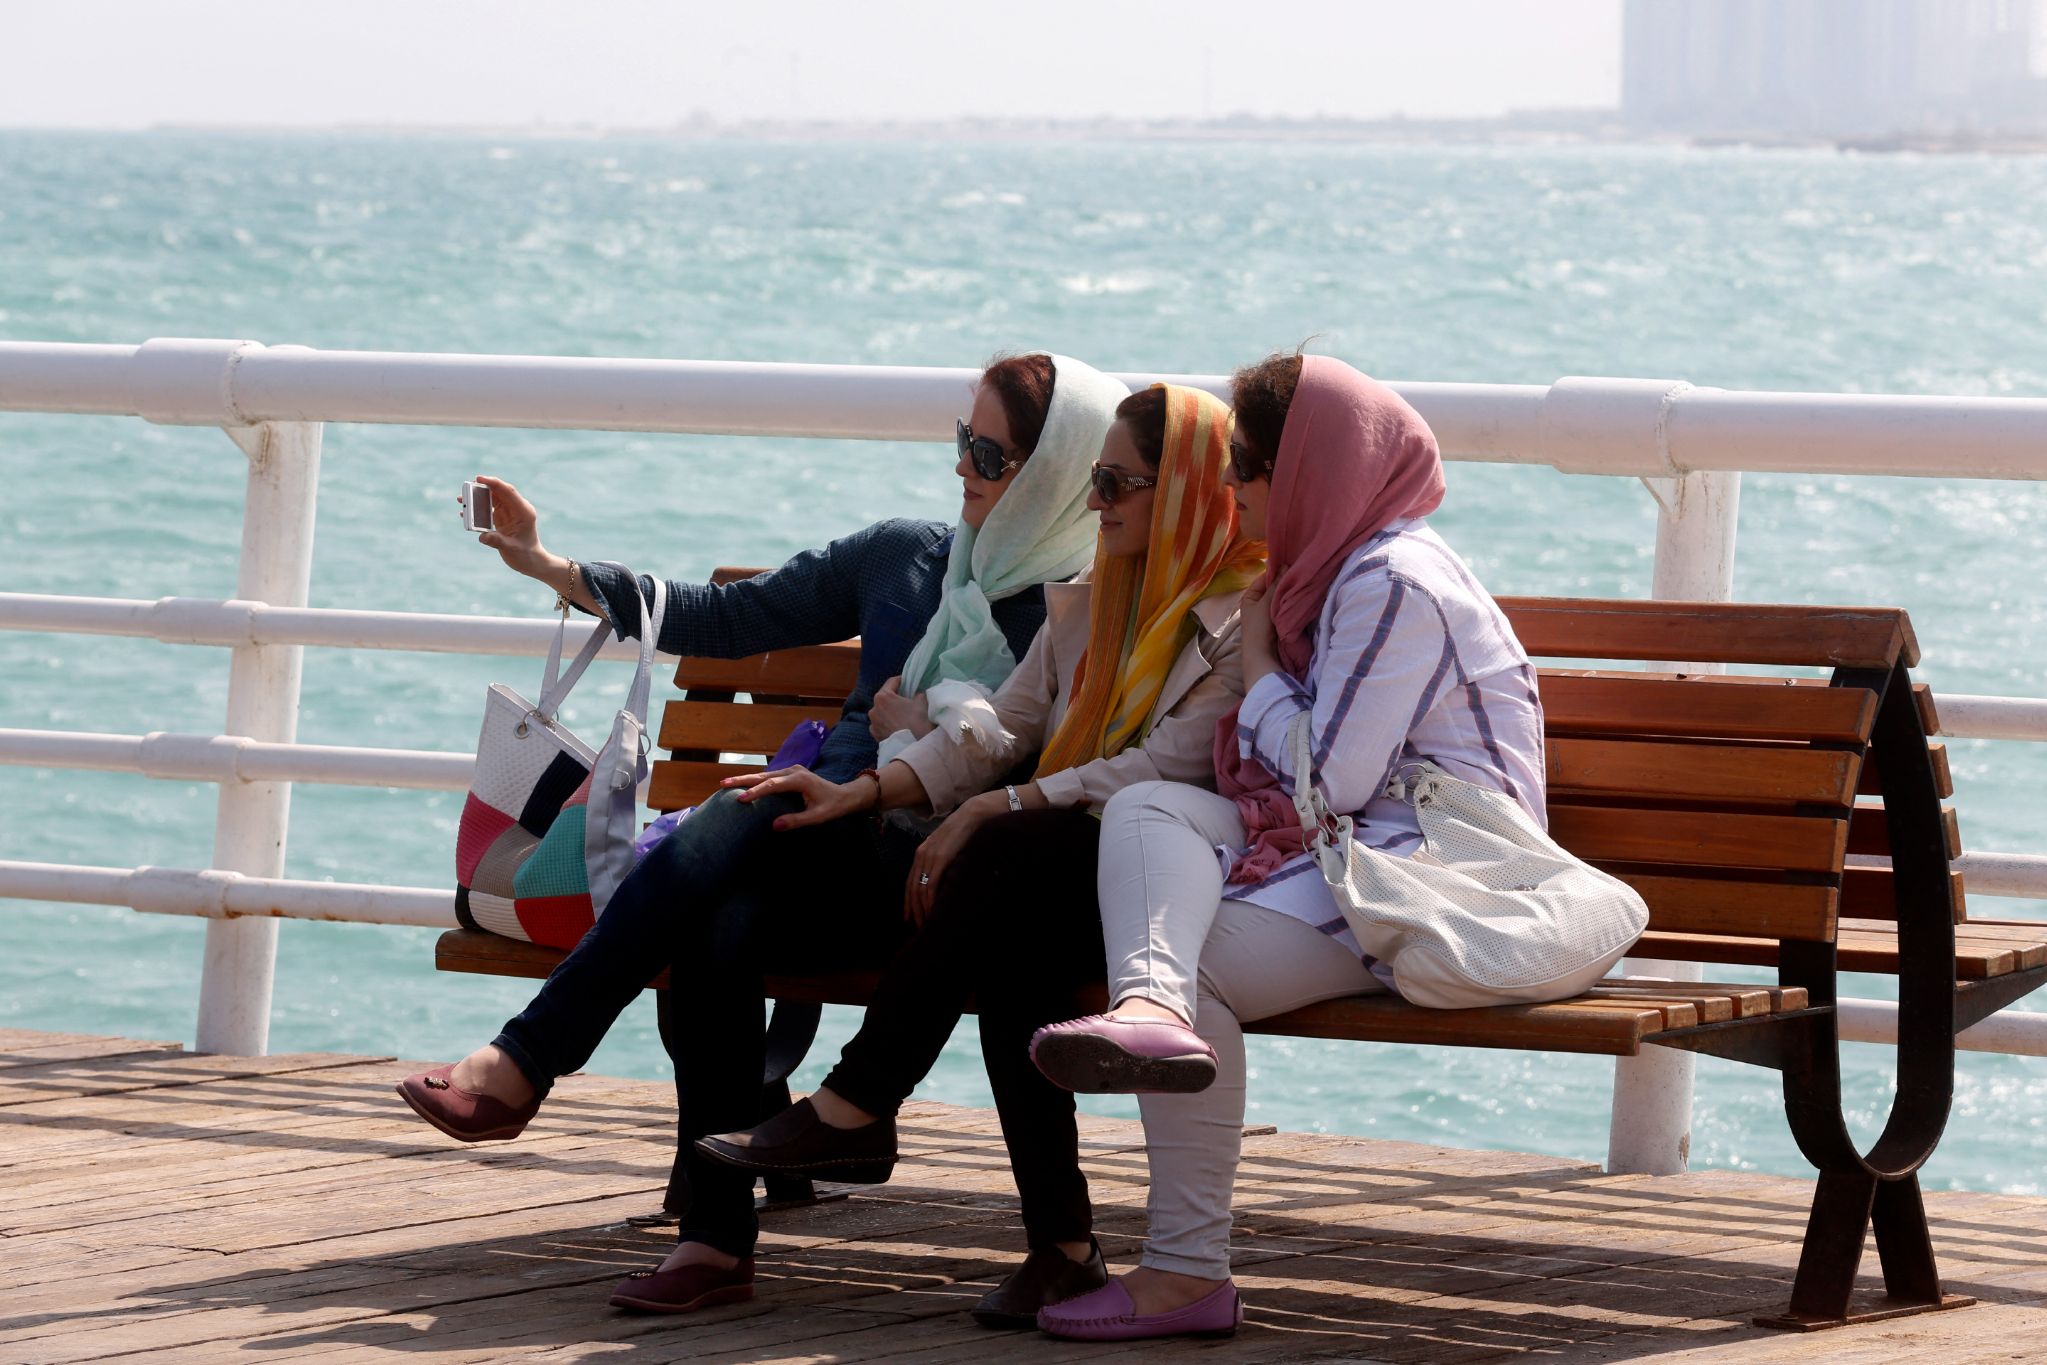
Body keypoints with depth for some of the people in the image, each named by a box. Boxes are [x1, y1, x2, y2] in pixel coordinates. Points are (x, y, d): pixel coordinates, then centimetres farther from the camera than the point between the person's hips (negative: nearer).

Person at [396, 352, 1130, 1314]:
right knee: (719, 926, -30)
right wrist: (553, 569, 19)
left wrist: (929, 729, -5)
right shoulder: (905, 556, 19)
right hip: (833, 869, 5)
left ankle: (523, 1063, -32)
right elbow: (725, 621, 21)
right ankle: (716, 1238, -35)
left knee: (749, 818, -32)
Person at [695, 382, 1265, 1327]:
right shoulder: (1089, 600, 21)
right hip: (1060, 882, 7)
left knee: (1005, 856, -33)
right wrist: (863, 792, 1)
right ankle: (1062, 1245, -33)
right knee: (1006, 947, -30)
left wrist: (993, 813, -18)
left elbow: (1168, 773, -16)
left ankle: (854, 1108, -25)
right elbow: (1003, 728, 16)